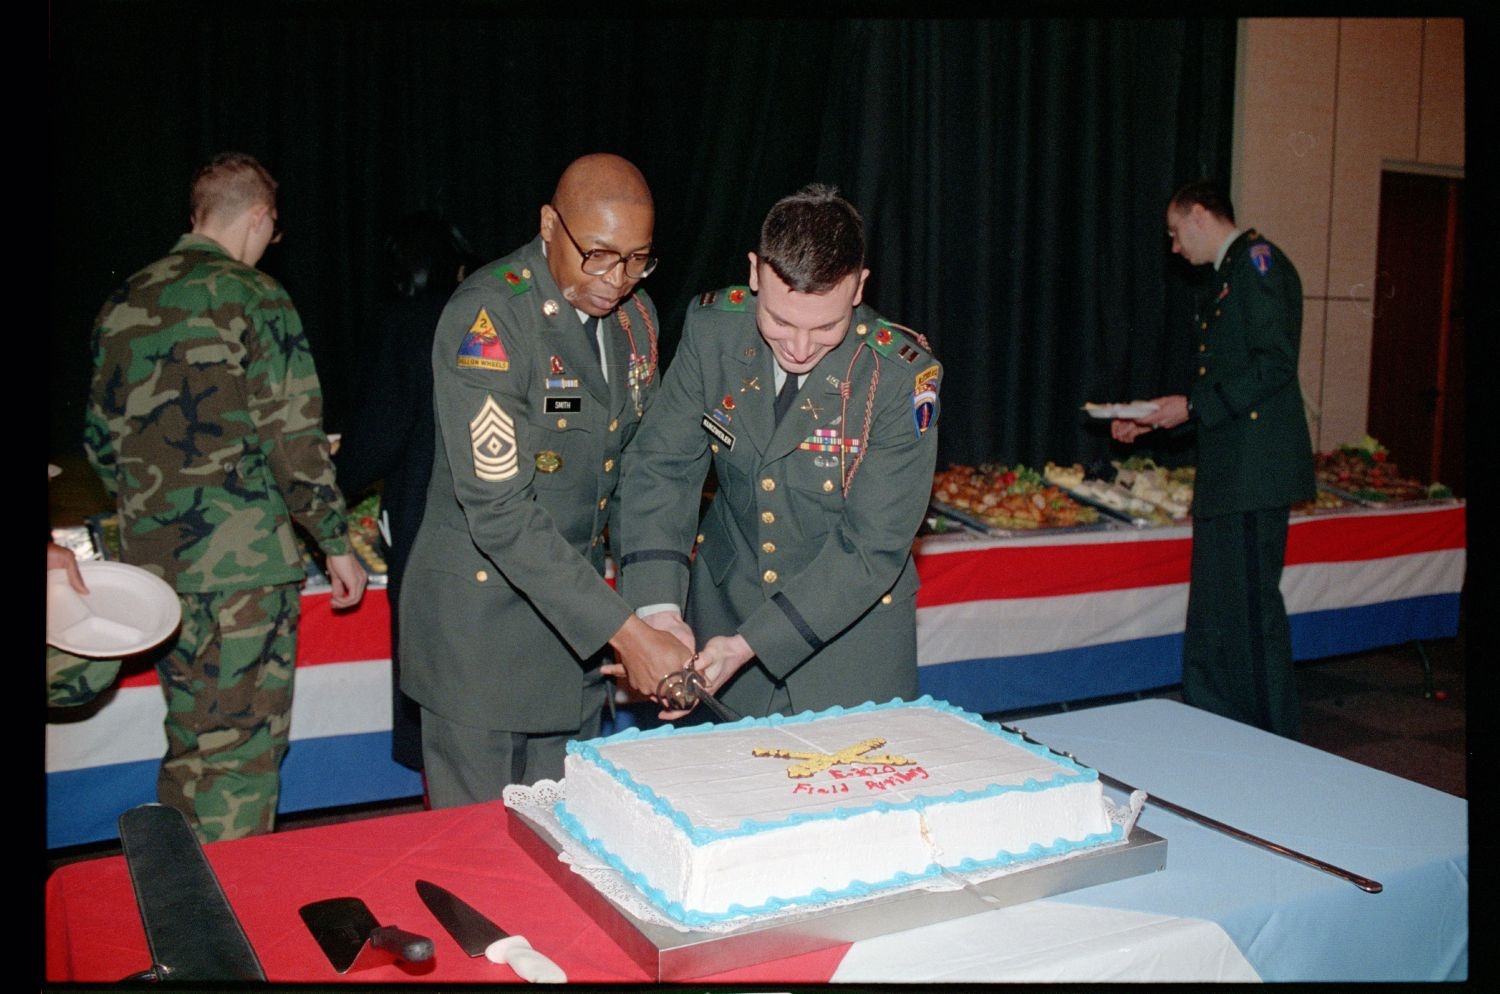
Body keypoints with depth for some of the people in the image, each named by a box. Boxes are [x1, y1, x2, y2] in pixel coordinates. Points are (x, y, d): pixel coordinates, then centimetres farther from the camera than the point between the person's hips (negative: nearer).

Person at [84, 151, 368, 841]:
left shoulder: (122, 305, 11)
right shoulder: (250, 297, -9)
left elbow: (100, 441, 15)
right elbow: (293, 438, -13)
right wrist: (336, 543, -5)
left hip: (156, 556, 7)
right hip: (245, 555, -7)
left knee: (188, 740, 18)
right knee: (243, 746, 2)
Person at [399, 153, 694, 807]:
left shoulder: (634, 315, 3)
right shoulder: (486, 318, -20)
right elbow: (500, 510, -25)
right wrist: (622, 630, -27)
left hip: (575, 620, 7)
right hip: (481, 624, -6)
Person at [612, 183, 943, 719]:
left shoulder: (903, 375, -23)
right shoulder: (713, 327, -14)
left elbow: (871, 549, -21)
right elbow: (662, 464, -9)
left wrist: (750, 644, -28)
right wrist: (658, 607, -24)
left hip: (852, 626, -2)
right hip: (723, 597, 3)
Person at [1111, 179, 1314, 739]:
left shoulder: (1256, 260, -8)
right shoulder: (1221, 282, 22)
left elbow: (1276, 363, -18)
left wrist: (1193, 406, -15)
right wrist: (1150, 421, 18)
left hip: (1253, 470, -10)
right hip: (1226, 477, 10)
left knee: (1251, 608, -6)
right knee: (1214, 614, 12)